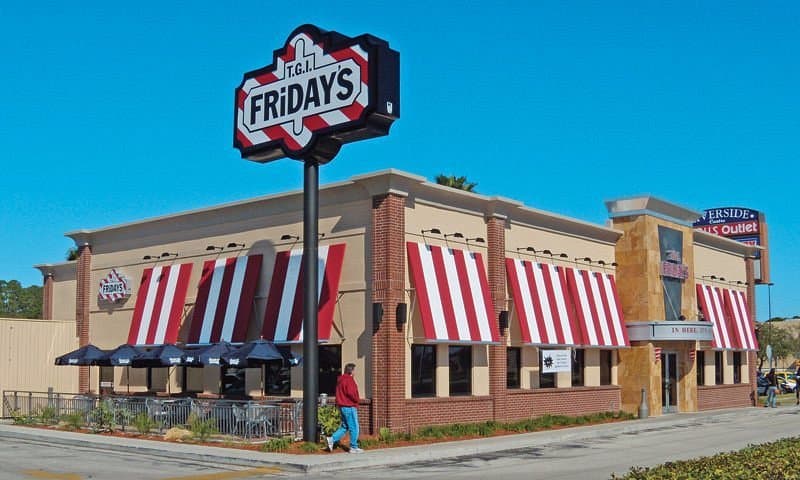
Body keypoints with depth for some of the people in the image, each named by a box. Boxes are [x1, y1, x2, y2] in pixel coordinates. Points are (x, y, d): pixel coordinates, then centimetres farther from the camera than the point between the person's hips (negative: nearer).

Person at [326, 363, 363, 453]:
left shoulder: (340, 380, 15)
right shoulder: (349, 379, -14)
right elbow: (351, 393, -24)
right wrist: (357, 399, -5)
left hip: (343, 406, 9)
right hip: (349, 407, -9)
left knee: (345, 427, 15)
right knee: (354, 428, -1)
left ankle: (332, 439, 4)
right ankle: (354, 447, 3)